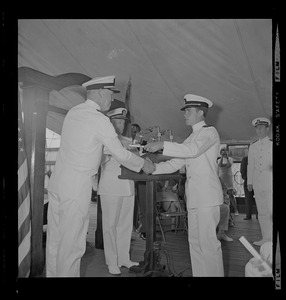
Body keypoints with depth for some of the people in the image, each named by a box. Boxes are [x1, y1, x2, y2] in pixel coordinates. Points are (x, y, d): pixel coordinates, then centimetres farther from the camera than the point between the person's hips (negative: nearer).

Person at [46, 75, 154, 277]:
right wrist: (143, 164, 8)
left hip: (57, 182, 8)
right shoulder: (100, 120, -14)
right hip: (77, 187, -8)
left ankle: (52, 273, 31)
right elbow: (121, 155, -9)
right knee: (71, 243, 4)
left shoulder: (73, 112, 9)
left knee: (54, 239, 16)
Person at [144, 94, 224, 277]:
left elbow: (192, 150, -22)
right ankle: (199, 273, 27)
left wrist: (162, 145, -24)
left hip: (207, 194, -8)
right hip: (193, 195, 8)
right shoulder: (191, 138, 21)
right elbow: (175, 164, 15)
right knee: (195, 240, 14)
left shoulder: (210, 132, -3)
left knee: (208, 241, -4)